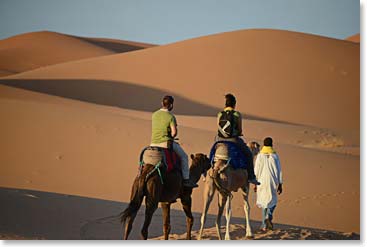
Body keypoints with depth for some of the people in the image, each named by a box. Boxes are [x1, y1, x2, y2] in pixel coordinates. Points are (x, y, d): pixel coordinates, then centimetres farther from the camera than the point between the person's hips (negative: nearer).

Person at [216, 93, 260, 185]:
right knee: (248, 154, 16)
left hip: (221, 140, 3)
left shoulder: (220, 115, 2)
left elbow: (219, 128, 7)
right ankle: (251, 177, 9)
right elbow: (240, 130, -3)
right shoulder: (237, 115, -7)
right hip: (233, 140, -3)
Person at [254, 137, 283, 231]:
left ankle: (264, 225, 10)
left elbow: (256, 170, -3)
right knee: (272, 202, 17)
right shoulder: (275, 156, -2)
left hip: (262, 182, 0)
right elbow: (279, 171, -1)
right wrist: (280, 184, 6)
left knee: (264, 202, 11)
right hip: (272, 183, 0)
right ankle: (268, 217, -11)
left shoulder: (260, 156, -3)